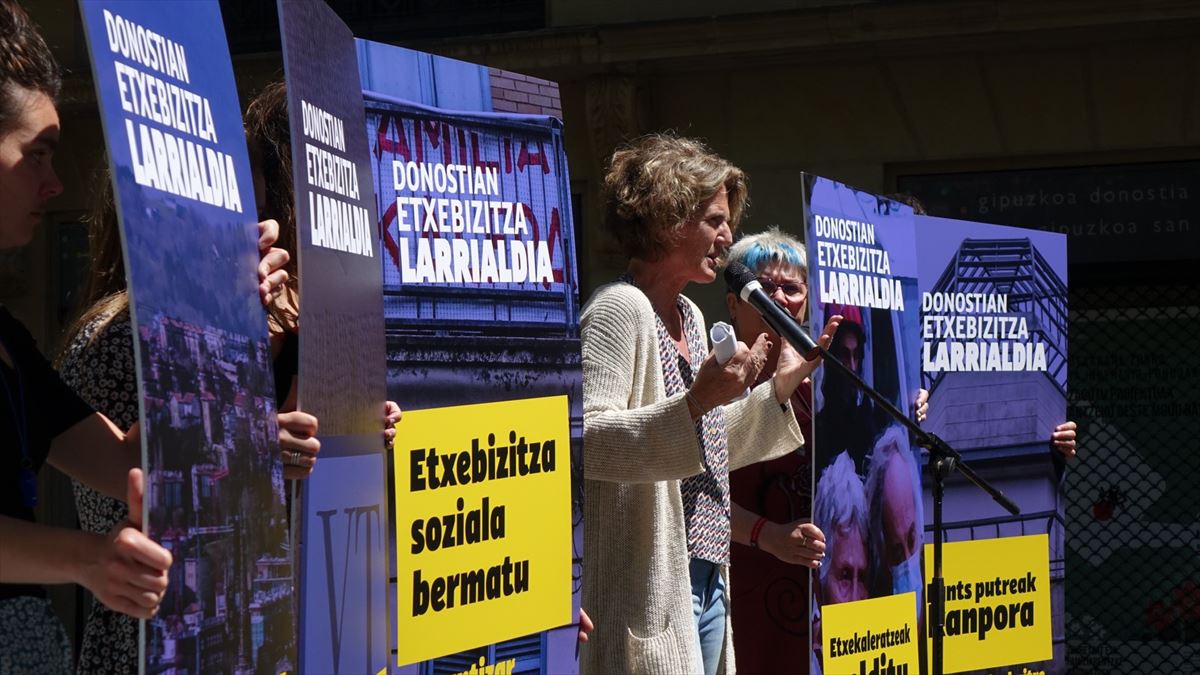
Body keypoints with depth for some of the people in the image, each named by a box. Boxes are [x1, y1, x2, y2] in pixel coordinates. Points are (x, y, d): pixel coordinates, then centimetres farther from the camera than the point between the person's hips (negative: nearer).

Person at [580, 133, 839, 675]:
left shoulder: (689, 316, 18)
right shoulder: (620, 311, -12)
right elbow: (584, 440, -25)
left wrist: (783, 384, 20)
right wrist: (694, 402, -31)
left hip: (705, 583, 10)